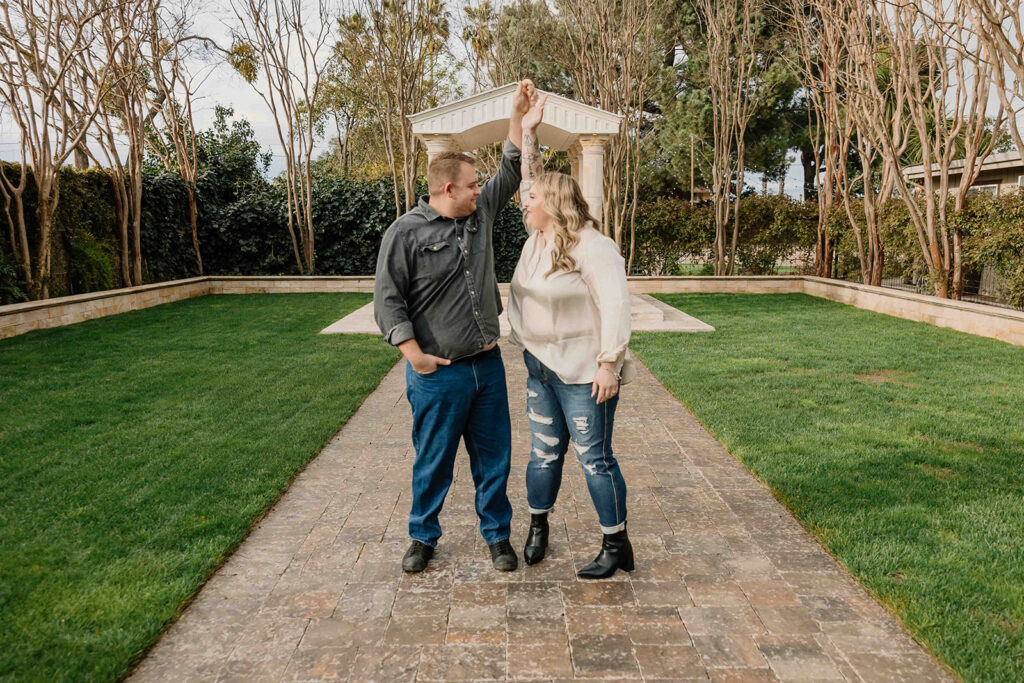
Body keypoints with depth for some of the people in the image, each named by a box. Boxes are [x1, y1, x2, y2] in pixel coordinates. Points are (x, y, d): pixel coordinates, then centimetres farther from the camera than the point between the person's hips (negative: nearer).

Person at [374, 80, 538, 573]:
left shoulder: (481, 212, 8)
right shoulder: (406, 232, -9)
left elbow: (511, 172, 17)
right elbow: (388, 299, -10)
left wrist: (517, 115, 12)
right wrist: (414, 354, -16)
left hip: (488, 364, 5)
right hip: (437, 373, -5)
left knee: (494, 455, 12)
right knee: (433, 460, 9)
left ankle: (497, 533, 30)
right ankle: (423, 536, 31)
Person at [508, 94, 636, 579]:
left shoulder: (591, 247, -16)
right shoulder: (537, 238, 9)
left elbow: (615, 307, -20)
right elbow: (529, 181, 20)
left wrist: (609, 363, -23)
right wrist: (528, 132, 18)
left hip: (583, 373, -8)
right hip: (541, 369, 8)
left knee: (593, 457, 0)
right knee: (545, 450, 16)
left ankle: (616, 546, 14)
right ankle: (538, 528, 32)